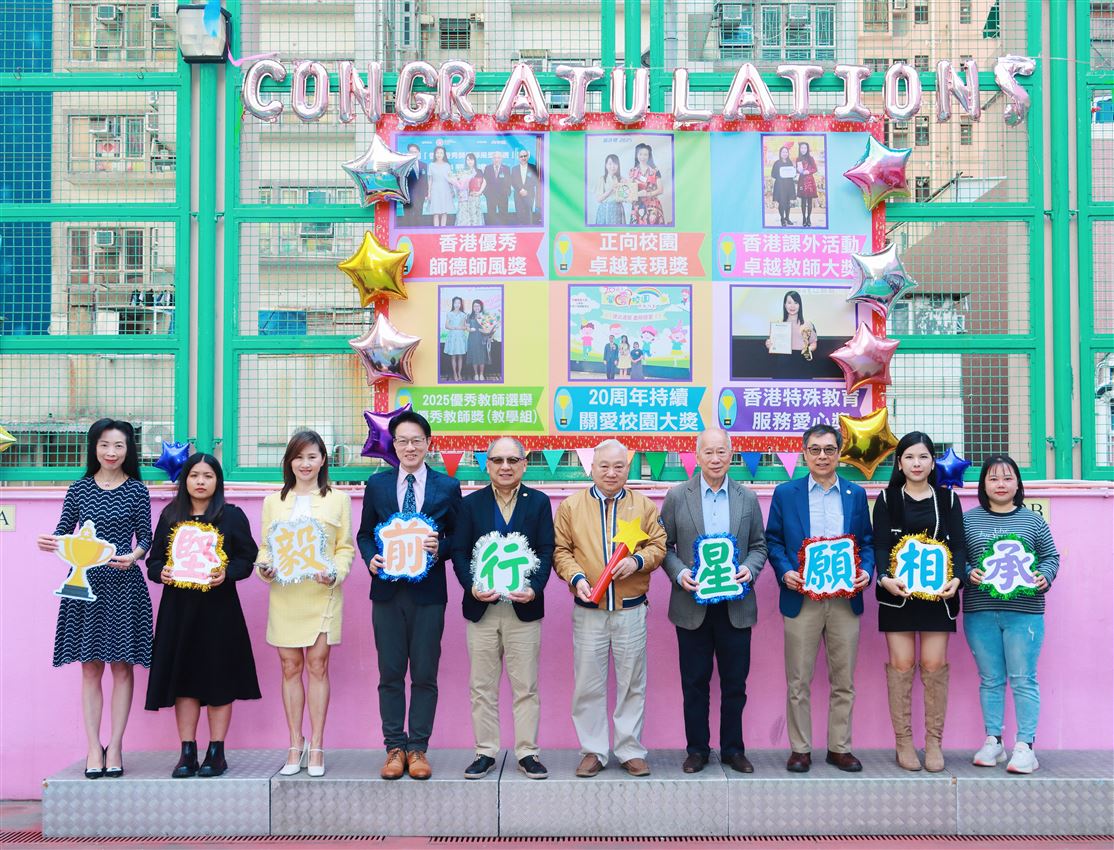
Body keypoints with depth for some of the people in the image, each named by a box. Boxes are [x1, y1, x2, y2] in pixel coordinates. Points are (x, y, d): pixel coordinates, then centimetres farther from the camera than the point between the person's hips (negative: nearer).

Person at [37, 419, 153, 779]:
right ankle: (94, 749, 10)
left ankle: (114, 748, 9)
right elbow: (64, 533, 9)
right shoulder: (79, 489, 6)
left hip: (123, 585, -1)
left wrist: (134, 556, -17)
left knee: (122, 666, 2)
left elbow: (145, 538, 2)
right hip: (84, 583, 1)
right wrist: (49, 542, -12)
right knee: (90, 668, 4)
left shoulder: (137, 490, 2)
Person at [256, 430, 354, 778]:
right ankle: (296, 746, 14)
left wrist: (335, 574, -14)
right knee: (290, 667, 4)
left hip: (321, 594, -2)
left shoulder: (338, 499, 7)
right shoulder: (274, 501, 13)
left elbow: (346, 547, 4)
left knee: (317, 665, -2)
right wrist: (264, 568, -9)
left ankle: (316, 748, 5)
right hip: (284, 594, 2)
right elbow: (265, 546, 12)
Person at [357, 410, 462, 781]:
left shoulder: (447, 487, 4)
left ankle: (418, 749, 12)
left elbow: (458, 537, 7)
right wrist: (371, 559, -7)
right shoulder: (376, 484, 8)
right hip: (387, 591, 1)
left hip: (428, 593, -1)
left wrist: (440, 548, -13)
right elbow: (364, 534, 12)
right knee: (390, 674, 5)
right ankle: (394, 747, 15)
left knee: (425, 675, 3)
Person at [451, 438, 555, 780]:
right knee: (482, 687, 8)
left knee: (526, 687, 4)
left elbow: (546, 551, 0)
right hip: (481, 608, 1)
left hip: (524, 607, -1)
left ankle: (527, 753, 14)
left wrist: (534, 588, -16)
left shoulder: (539, 502, 4)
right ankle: (485, 752, 18)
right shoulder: (470, 503, 6)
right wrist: (472, 586, -14)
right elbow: (459, 552, 2)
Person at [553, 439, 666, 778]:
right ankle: (593, 752, 15)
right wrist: (576, 577, -13)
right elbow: (561, 550, 2)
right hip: (588, 610, 0)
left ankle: (631, 751, 16)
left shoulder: (644, 506, 6)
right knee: (588, 684, 4)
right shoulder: (571, 506, 5)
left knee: (632, 683, 6)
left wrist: (637, 560, -14)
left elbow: (659, 546, 5)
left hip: (631, 610, 0)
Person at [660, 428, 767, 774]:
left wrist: (750, 568, -10)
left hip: (736, 605, 1)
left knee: (735, 681, 8)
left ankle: (733, 749, 22)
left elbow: (759, 545, 9)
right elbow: (665, 546, 3)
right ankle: (697, 749, 20)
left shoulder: (747, 498, 6)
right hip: (692, 605, -1)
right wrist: (679, 573, -14)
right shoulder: (677, 496, 0)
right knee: (694, 682, 7)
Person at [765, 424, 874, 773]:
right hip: (802, 599, -2)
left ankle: (840, 748, 19)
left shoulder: (856, 494, 10)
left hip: (845, 599, 2)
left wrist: (866, 571, -7)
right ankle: (800, 749, 13)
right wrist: (784, 572, -12)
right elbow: (773, 541, 5)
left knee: (844, 681, 8)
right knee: (798, 682, 3)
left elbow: (867, 542, 12)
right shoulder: (785, 493, 5)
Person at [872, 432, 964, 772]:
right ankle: (903, 741, 6)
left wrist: (955, 579, -15)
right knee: (901, 665, -2)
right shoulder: (887, 499, 5)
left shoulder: (947, 499, 9)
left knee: (934, 665, -1)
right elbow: (880, 545, -3)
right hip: (897, 592, -1)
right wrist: (884, 578, -21)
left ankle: (934, 742, 7)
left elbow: (958, 544, 3)